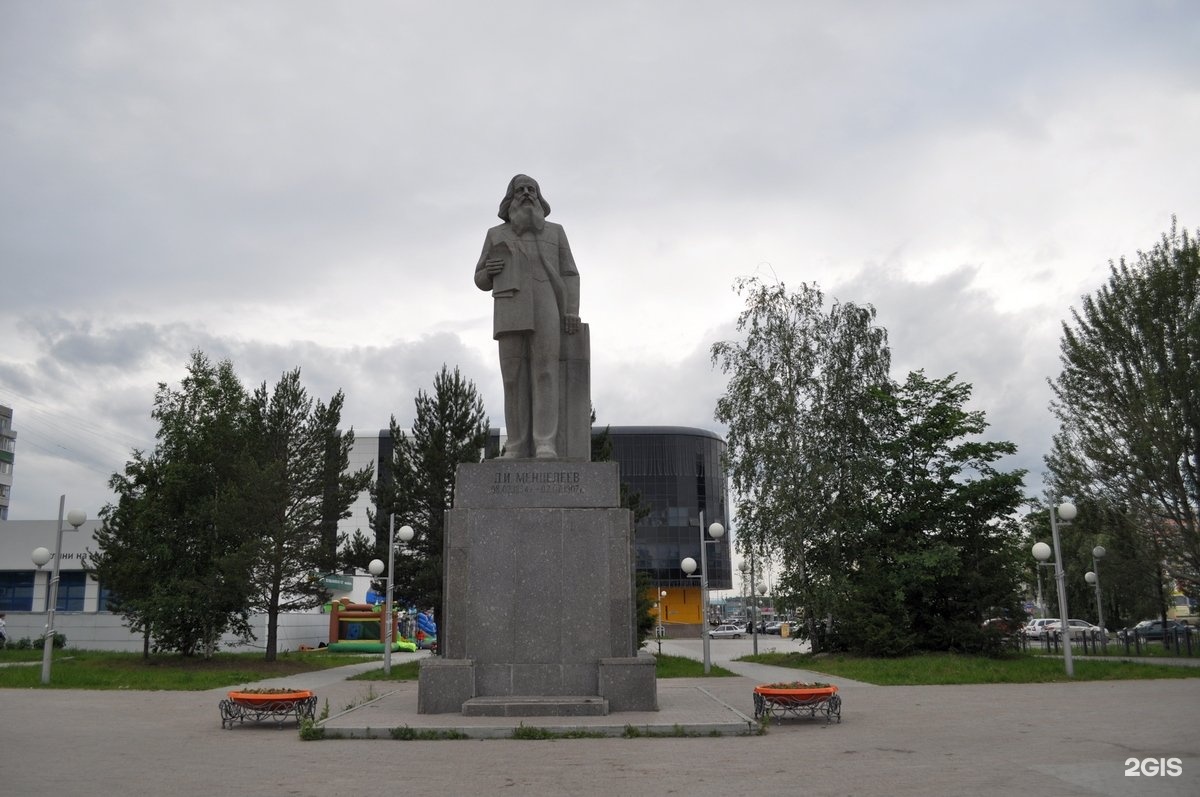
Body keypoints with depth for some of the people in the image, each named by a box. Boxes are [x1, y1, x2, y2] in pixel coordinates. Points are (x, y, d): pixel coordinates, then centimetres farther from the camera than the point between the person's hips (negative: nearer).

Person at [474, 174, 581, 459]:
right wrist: (487, 272, -6)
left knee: (545, 374, -12)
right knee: (514, 378, -3)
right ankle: (518, 448, 1)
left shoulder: (554, 232, 15)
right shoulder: (496, 235, 16)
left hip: (546, 310, -1)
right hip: (511, 313, 1)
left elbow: (569, 275, 9)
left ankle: (546, 446, -15)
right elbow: (482, 282, 18)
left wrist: (573, 311, -6)